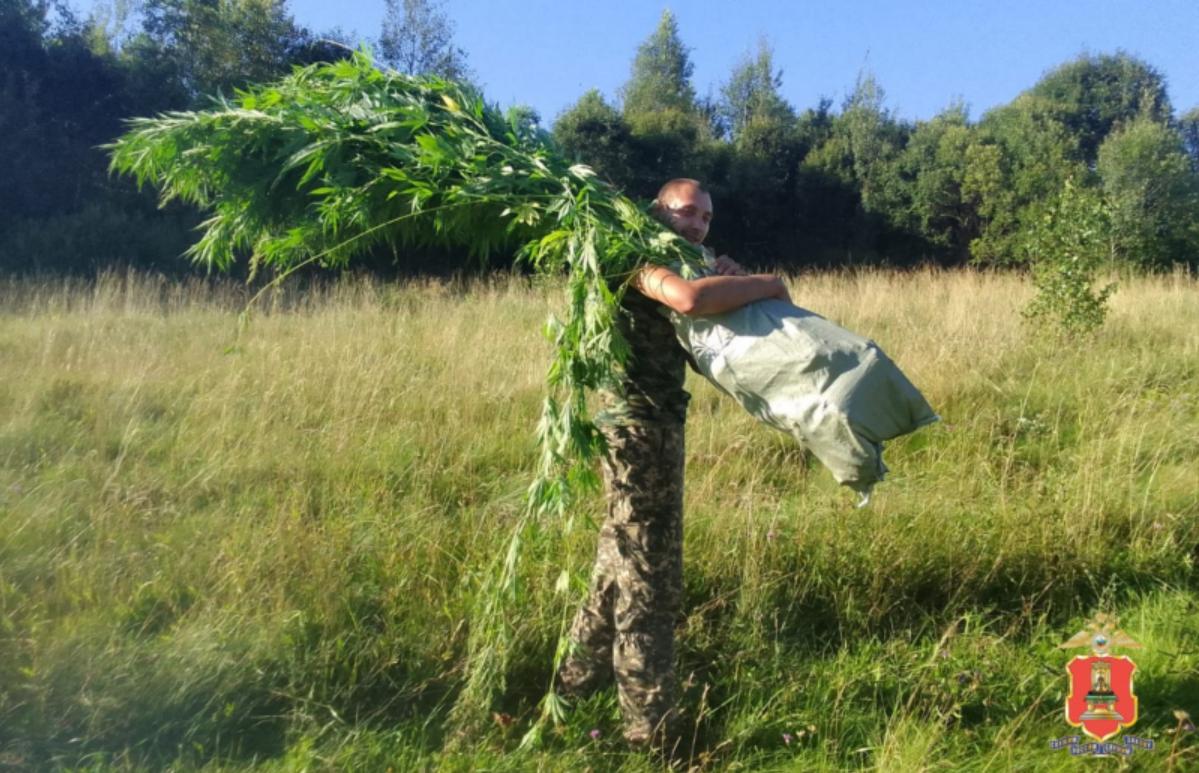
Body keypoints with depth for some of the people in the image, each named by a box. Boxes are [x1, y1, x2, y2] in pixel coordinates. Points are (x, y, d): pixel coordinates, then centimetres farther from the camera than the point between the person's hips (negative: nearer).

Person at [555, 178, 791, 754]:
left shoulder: (682, 265, 22)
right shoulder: (642, 260, -10)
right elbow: (689, 298, -32)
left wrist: (729, 282, -2)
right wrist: (766, 285, -19)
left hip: (654, 423, 10)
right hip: (638, 425, -10)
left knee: (623, 559, 20)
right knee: (648, 574, -3)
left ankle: (579, 677, 36)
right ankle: (650, 726, 8)